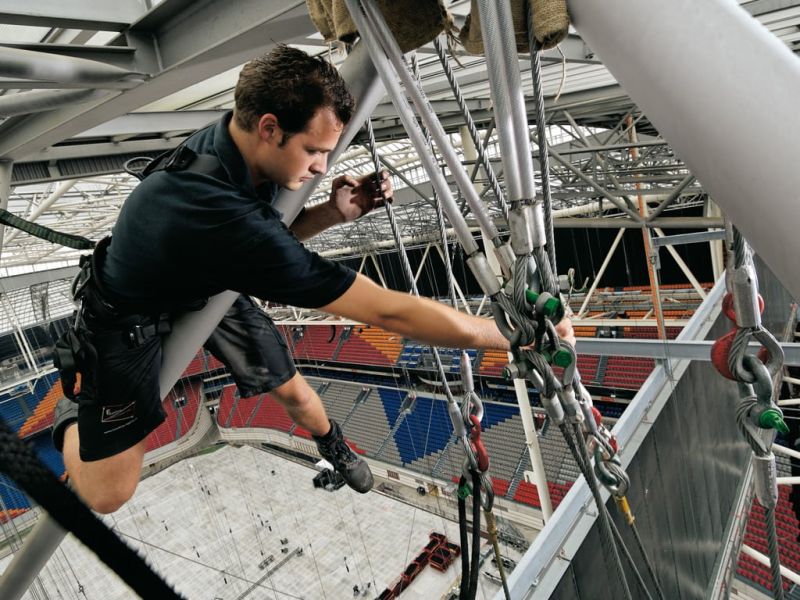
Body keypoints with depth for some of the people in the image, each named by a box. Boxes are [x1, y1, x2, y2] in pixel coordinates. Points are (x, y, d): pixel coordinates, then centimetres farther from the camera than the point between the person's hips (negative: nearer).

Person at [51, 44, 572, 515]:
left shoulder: (231, 142, -20)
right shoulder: (225, 216, -45)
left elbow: (274, 238, 0)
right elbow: (385, 311, -43)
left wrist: (333, 213, -21)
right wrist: (514, 334, -35)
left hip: (206, 283, 6)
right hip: (129, 316, -6)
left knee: (291, 389, 8)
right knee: (109, 495, -4)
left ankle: (332, 444, 41)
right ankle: (75, 416, 28)